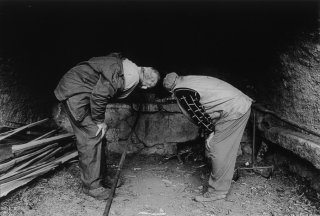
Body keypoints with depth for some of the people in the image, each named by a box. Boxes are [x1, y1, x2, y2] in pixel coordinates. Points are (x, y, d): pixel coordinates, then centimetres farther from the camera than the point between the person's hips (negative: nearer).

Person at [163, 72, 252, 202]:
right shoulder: (190, 80, 19)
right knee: (226, 149, 15)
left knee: (216, 148, -4)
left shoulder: (181, 92, -10)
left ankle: (218, 191, 4)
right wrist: (210, 131, 20)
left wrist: (209, 132, -3)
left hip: (233, 110, -10)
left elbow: (197, 113, -13)